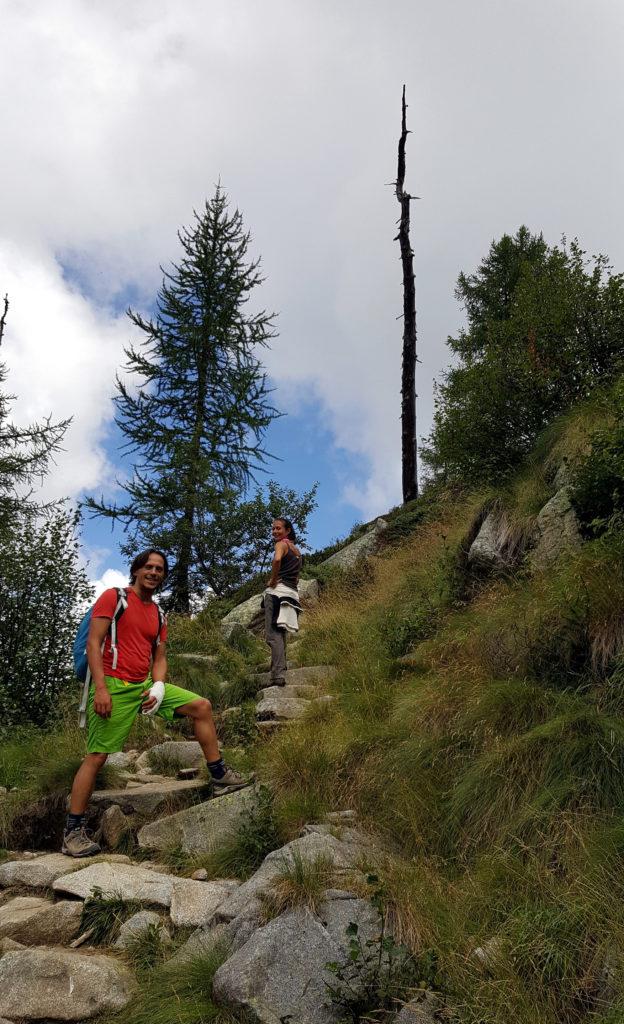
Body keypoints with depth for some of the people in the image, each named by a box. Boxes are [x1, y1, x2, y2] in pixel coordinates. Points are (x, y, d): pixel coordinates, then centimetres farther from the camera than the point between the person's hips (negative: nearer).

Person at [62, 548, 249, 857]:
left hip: (146, 685, 7)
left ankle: (219, 775, 11)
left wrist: (159, 687, -5)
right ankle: (74, 831, 2)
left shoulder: (158, 615, 15)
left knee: (201, 706, 3)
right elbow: (93, 643, -10)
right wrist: (101, 689, -19)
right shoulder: (113, 597, -4)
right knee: (97, 756, -7)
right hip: (113, 685, -7)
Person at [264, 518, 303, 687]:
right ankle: (279, 674, 13)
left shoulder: (282, 543, -2)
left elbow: (277, 559, -24)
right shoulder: (296, 549, 24)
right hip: (293, 593, 9)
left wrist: (272, 580, -14)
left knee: (273, 634, -14)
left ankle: (278, 675, -24)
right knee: (280, 635, 14)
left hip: (278, 591, -9)